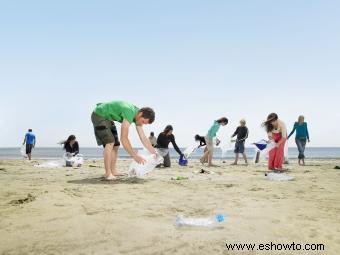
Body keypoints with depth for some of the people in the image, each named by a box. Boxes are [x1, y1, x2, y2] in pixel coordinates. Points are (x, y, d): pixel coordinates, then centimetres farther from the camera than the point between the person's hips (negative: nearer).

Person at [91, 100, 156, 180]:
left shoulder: (138, 116, -4)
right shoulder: (129, 113, -32)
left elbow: (143, 138, 0)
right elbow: (124, 139, -33)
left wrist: (154, 153, -4)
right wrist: (135, 156, -29)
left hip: (108, 118, 10)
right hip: (99, 115, -10)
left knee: (115, 144, 9)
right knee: (109, 142, -21)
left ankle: (113, 171, 15)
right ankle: (108, 173, -18)